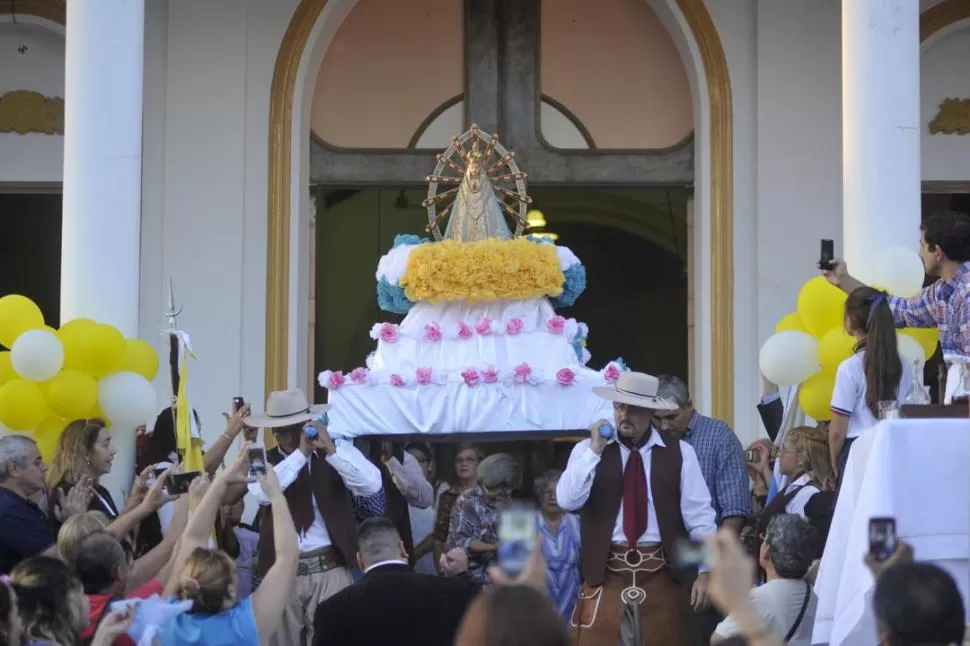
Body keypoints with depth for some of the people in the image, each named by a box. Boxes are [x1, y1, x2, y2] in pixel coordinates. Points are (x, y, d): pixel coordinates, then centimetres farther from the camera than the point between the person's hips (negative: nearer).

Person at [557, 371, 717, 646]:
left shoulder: (679, 452, 3)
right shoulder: (587, 450, 4)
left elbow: (699, 515, 2)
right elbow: (567, 500, -10)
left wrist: (706, 570, -3)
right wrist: (595, 451, -14)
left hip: (662, 576, 0)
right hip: (606, 575, 0)